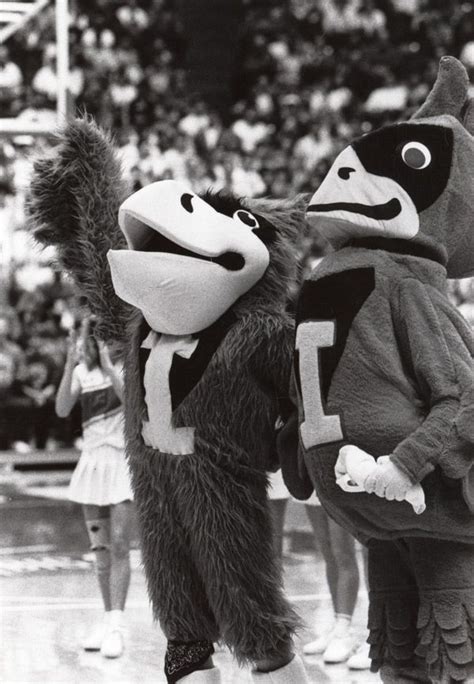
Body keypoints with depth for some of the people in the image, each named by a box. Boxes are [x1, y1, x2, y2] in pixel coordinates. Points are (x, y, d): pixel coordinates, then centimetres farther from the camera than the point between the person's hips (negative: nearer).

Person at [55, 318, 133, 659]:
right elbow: (63, 410, -7)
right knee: (101, 550, 9)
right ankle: (109, 621, 17)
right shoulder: (82, 372, 6)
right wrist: (70, 364, -17)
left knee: (119, 546, -11)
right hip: (93, 462, 5)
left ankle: (116, 627, -13)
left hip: (124, 462, -5)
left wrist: (108, 367, -29)